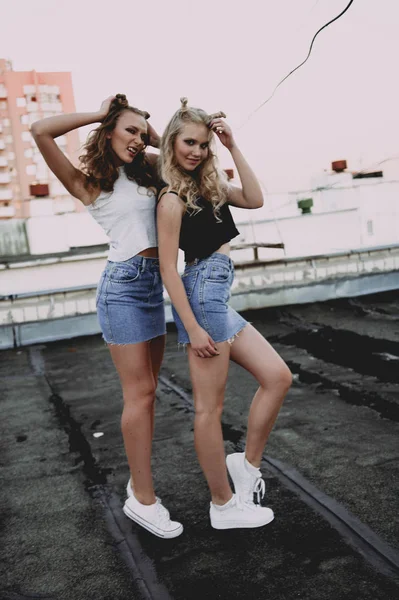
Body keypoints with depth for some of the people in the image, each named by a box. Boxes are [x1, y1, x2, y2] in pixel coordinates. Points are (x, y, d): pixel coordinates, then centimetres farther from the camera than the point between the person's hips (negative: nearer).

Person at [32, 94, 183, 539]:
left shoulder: (143, 174, 16)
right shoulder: (88, 182, -1)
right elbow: (41, 131, -13)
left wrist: (148, 130, 14)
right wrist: (99, 115, -4)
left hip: (152, 282, 7)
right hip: (123, 283, -7)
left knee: (147, 391, 10)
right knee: (139, 393, -5)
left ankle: (139, 482, 21)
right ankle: (143, 499, 6)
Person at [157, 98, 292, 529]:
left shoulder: (208, 185, 16)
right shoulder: (173, 198, -9)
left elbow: (254, 199, 4)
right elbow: (168, 267, -14)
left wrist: (233, 147, 4)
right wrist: (192, 328, -18)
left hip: (218, 298, 10)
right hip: (202, 295, -9)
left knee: (277, 377, 10)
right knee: (209, 406, 0)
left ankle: (247, 463, 23)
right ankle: (223, 505, 14)